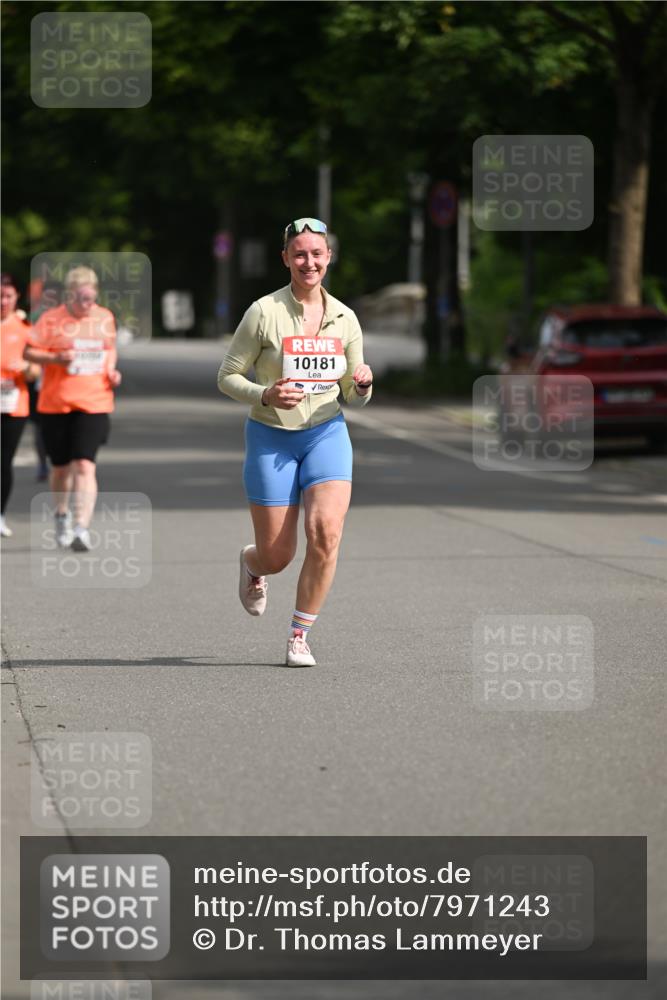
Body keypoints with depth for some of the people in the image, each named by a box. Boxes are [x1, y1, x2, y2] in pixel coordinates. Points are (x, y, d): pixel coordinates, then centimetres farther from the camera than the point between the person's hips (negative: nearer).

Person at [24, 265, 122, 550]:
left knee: (85, 465, -14)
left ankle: (82, 528, -18)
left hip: (94, 405, 0)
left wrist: (112, 370, 4)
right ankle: (62, 514, 40)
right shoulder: (52, 319, -4)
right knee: (61, 467, 12)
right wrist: (56, 358, -21)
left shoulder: (105, 317, 7)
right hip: (55, 403, 0)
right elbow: (29, 352, -4)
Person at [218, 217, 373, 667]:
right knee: (277, 556, 0)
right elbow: (227, 377, -3)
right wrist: (265, 396, -22)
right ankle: (251, 564, 41)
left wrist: (363, 384, -13)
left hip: (327, 433, 2)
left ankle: (299, 637, -5)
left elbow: (353, 396, 11)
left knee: (326, 531, -21)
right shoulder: (264, 313, -9)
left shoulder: (345, 318, 2)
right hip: (272, 438, -2)